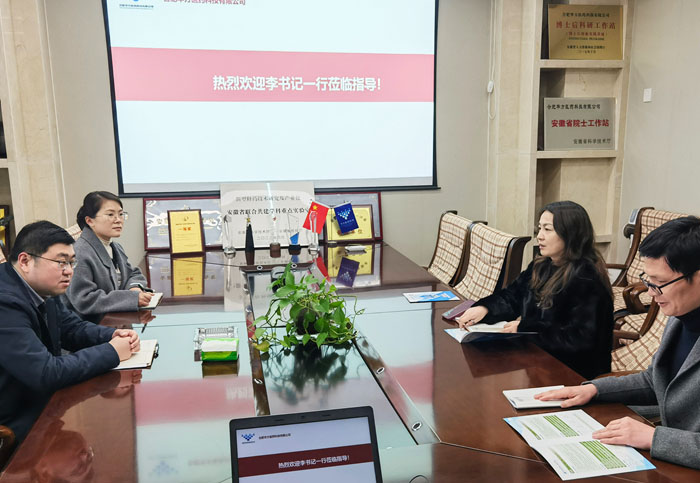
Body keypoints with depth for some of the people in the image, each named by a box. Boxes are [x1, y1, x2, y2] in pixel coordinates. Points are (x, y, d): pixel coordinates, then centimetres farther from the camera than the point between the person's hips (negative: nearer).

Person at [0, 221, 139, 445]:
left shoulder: (43, 290, -1)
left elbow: (72, 327, 12)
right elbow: (46, 374, -31)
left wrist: (114, 335, -8)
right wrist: (111, 352, -22)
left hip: (43, 399, 8)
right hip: (18, 426, -8)